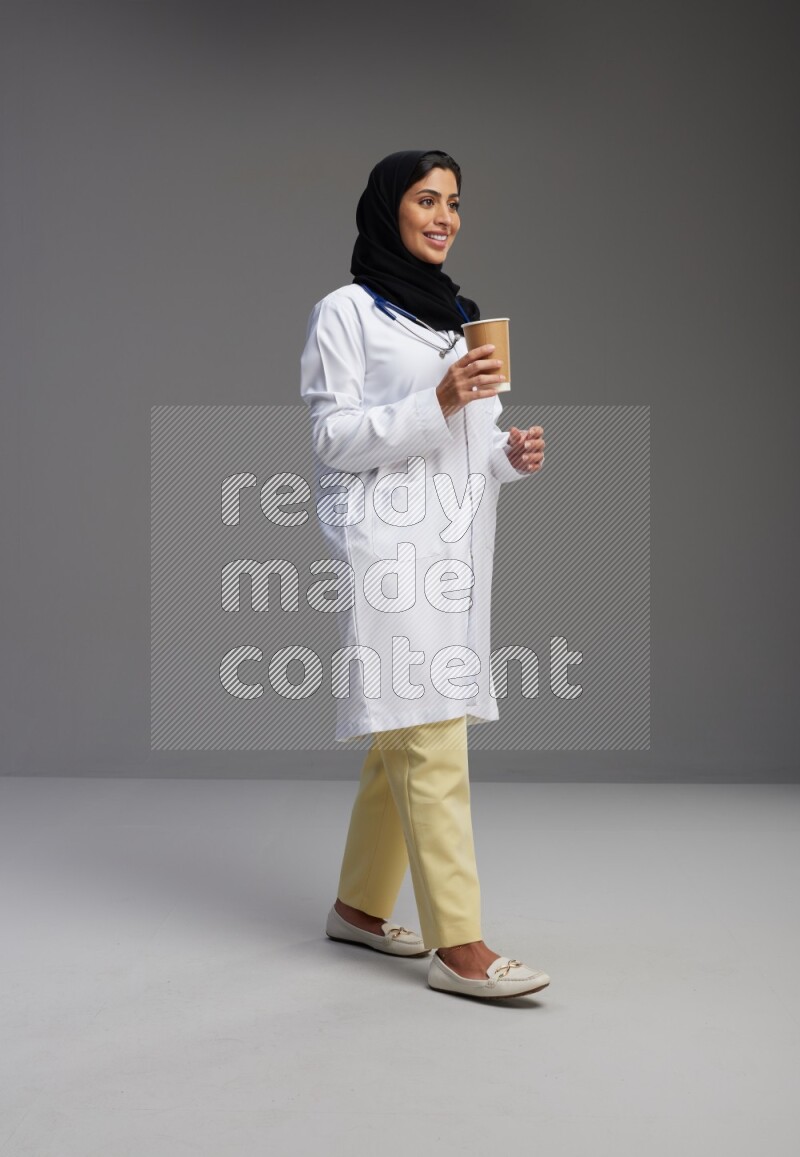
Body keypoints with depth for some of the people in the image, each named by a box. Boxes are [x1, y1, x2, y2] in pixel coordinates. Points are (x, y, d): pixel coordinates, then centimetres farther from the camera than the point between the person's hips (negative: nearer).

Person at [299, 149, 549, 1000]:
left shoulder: (454, 314, 20)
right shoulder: (346, 312, -1)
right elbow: (333, 438, -9)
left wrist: (509, 453, 2)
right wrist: (437, 403, -19)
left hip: (455, 546, 8)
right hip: (389, 544, -8)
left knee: (402, 741, 11)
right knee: (432, 745, -13)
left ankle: (359, 906, 23)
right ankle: (458, 946, -11)